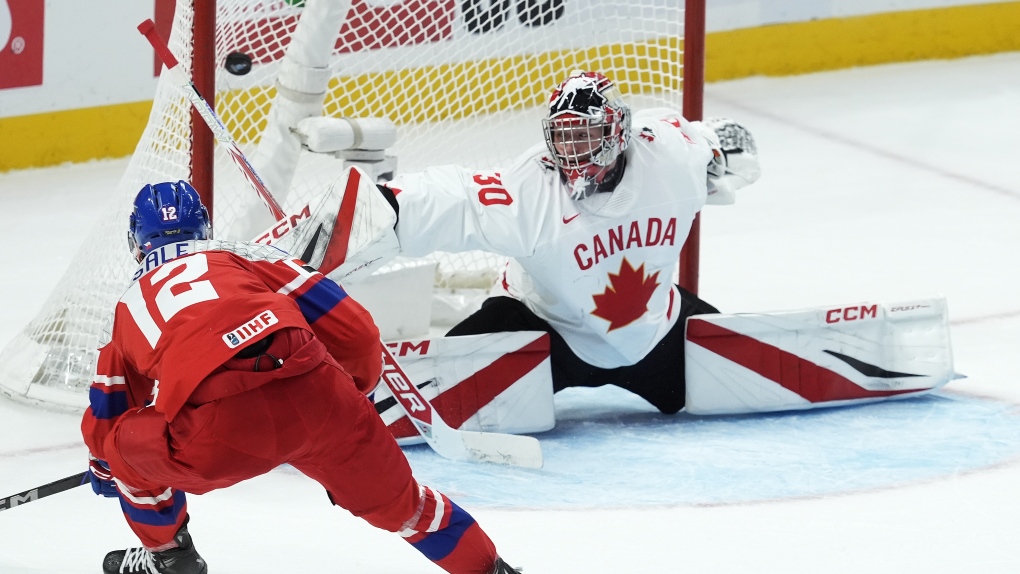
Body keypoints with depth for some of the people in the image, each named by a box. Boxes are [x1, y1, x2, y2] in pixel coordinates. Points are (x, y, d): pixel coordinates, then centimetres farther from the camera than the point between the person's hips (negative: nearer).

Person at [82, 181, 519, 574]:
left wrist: (103, 469, 63)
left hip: (217, 436, -1)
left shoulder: (130, 305, 31)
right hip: (314, 395, 1)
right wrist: (352, 395, 41)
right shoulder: (245, 254, 28)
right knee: (395, 498, 24)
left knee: (127, 446, 29)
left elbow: (105, 415, 41)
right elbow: (355, 333, 21)